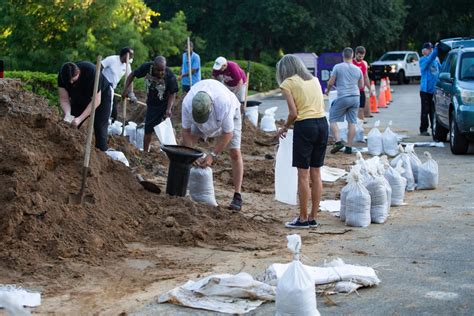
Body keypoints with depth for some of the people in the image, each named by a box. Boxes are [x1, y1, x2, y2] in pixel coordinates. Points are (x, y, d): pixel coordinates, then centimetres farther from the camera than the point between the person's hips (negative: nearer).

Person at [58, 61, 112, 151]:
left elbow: (96, 100, -35)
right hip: (80, 98, 5)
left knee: (99, 127, -14)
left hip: (101, 96, -4)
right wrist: (68, 115, -37)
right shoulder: (62, 76, -25)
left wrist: (80, 118, -41)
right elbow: (64, 98, -18)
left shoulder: (91, 72, -37)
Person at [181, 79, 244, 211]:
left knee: (235, 153, -14)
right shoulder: (187, 103, -36)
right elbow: (186, 131, -22)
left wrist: (212, 155, -32)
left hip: (229, 115, -3)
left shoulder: (225, 103, -45)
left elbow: (227, 133, -33)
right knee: (185, 146, -6)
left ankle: (237, 196, -9)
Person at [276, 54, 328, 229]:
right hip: (323, 123, 6)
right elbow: (320, 105, 14)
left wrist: (285, 128, 9)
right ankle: (313, 218, 17)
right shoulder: (314, 79, 17)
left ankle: (303, 219, 6)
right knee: (316, 173, 11)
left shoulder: (288, 83, -1)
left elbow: (293, 113, -9)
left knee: (303, 174, 1)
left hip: (305, 126, -6)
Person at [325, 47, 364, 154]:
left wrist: (327, 90, 17)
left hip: (343, 97, -4)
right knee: (352, 122, 5)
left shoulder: (337, 67, -5)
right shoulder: (358, 69, 9)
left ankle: (338, 141, -11)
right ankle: (349, 147, 5)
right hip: (356, 97, 5)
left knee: (332, 119, 5)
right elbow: (361, 85, 18)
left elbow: (330, 82, -3)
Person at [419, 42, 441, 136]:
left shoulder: (436, 60, 13)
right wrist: (436, 49, -36)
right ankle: (423, 130, 4)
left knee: (434, 110, 10)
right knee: (425, 110, -1)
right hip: (425, 89, -5)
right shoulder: (423, 60, -5)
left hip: (434, 89, 5)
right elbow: (430, 58, -26)